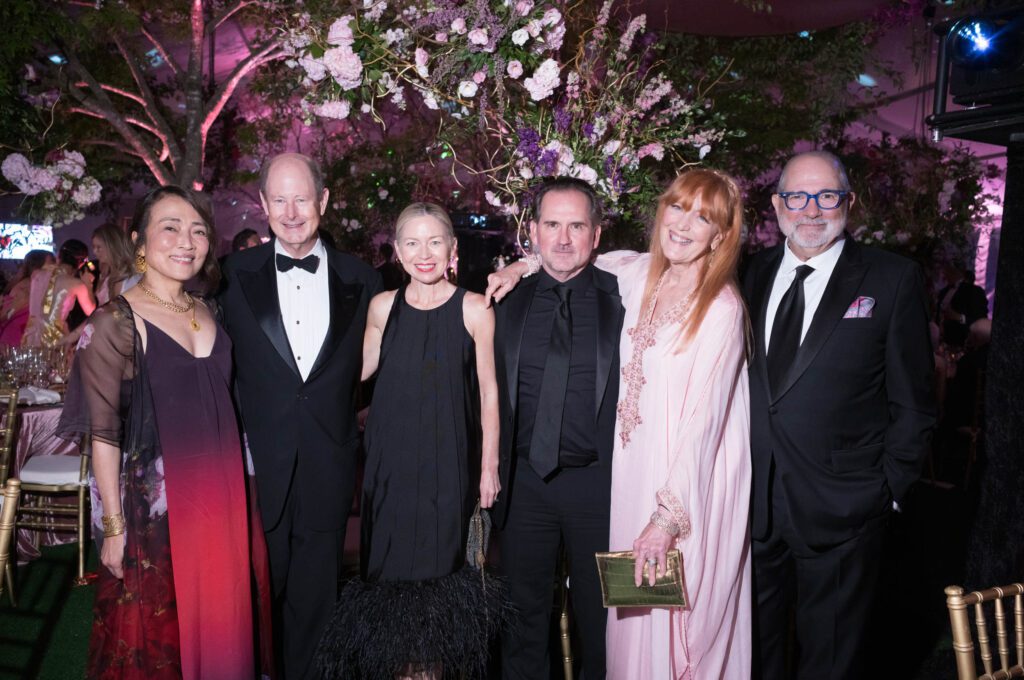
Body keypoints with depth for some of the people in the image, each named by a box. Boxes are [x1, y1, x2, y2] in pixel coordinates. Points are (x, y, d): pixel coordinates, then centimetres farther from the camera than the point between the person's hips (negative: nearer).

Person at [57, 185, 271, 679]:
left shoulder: (208, 313, 6)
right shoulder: (114, 322, -12)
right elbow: (104, 433, -12)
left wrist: (235, 492, 11)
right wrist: (113, 527, -12)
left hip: (219, 498, 5)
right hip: (153, 506, -5)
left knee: (214, 618, 17)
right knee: (155, 633, 11)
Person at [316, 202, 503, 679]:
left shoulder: (473, 309, -5)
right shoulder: (383, 307, 2)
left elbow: (488, 392, -3)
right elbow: (361, 369, 15)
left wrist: (489, 466, -3)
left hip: (447, 460, -2)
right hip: (391, 458, 3)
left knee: (438, 564, 6)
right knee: (392, 565, 10)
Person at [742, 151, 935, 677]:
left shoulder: (893, 280, -4)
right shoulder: (752, 273, 6)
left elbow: (912, 403, -3)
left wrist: (889, 489, -6)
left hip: (840, 513, -3)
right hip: (751, 502, 3)